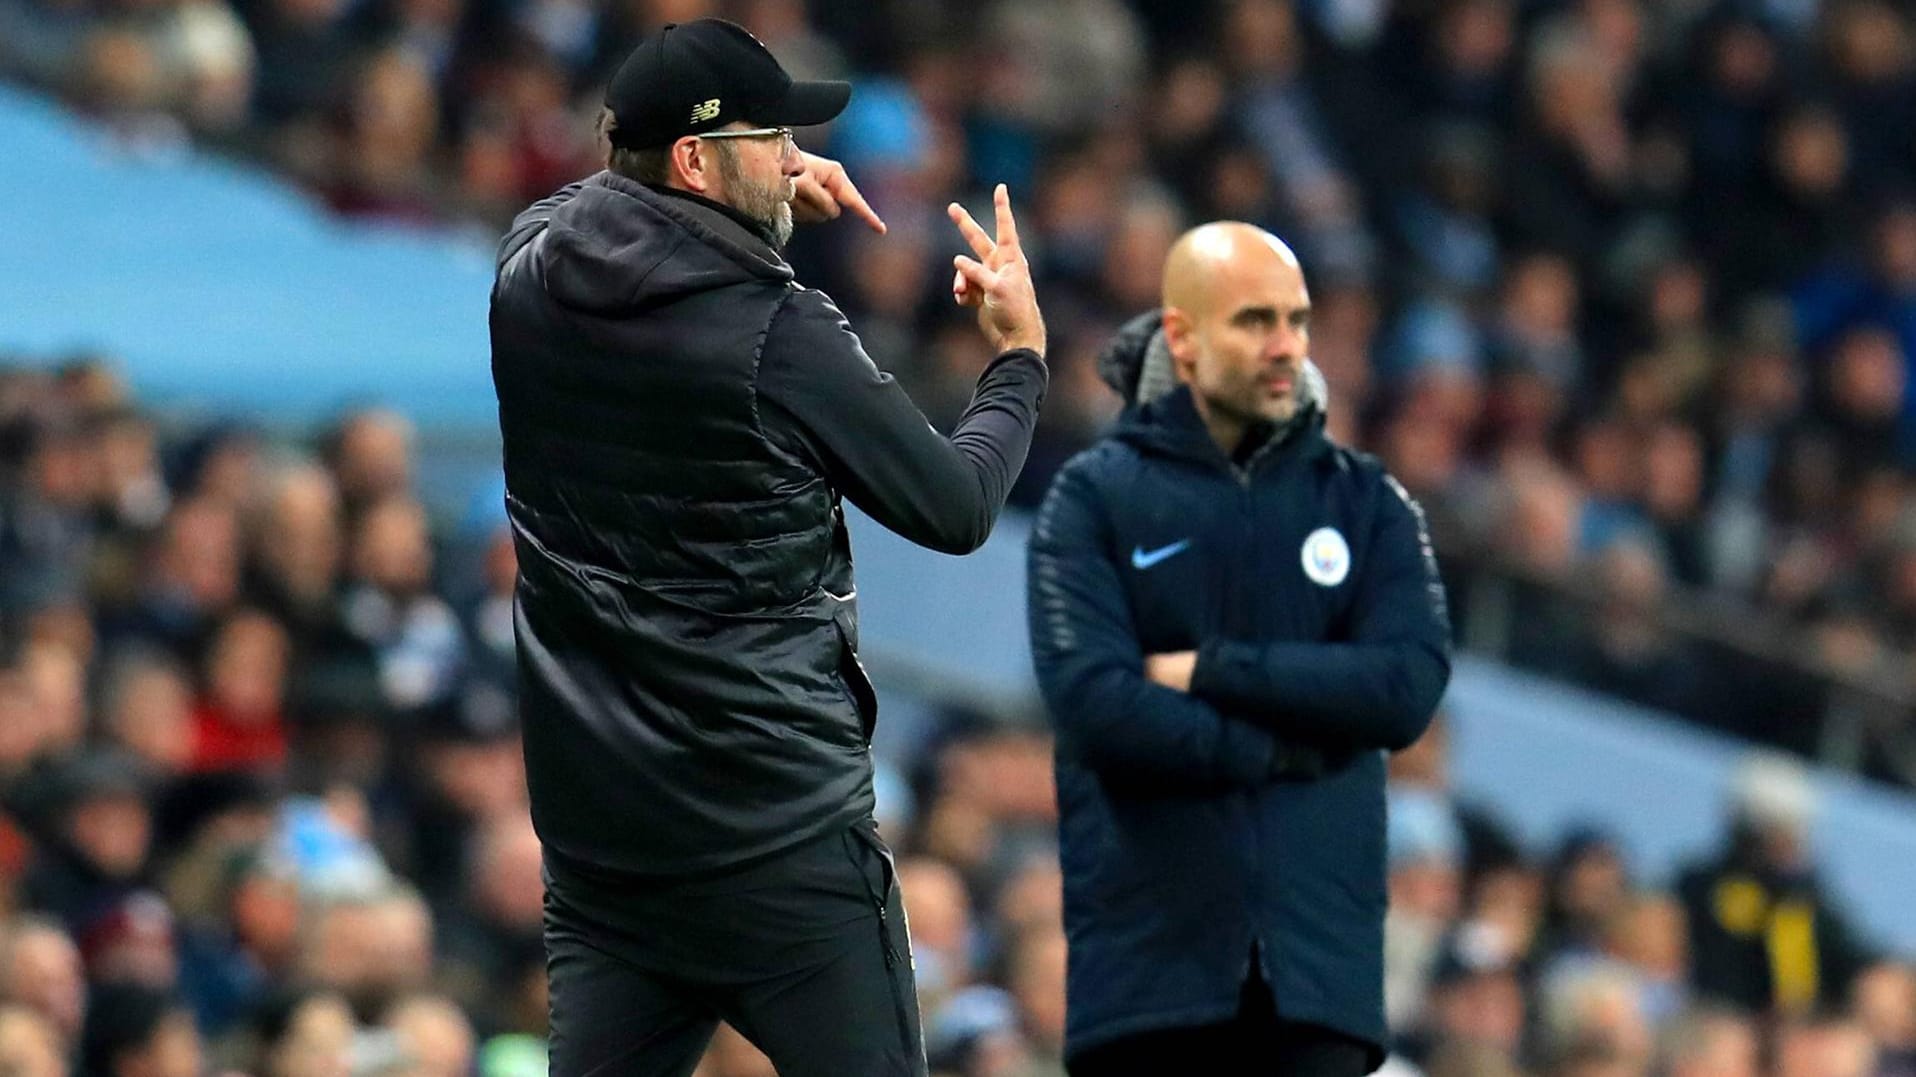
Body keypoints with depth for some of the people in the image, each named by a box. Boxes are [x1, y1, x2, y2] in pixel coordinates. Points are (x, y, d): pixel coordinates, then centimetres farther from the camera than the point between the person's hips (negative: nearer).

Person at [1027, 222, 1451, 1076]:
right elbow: (1094, 704, -10)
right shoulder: (1096, 500, 4)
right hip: (1147, 945, -1)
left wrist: (1209, 671, -8)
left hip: (1316, 955, 1)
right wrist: (1289, 749, -7)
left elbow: (1408, 686, -5)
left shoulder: (1365, 502, 11)